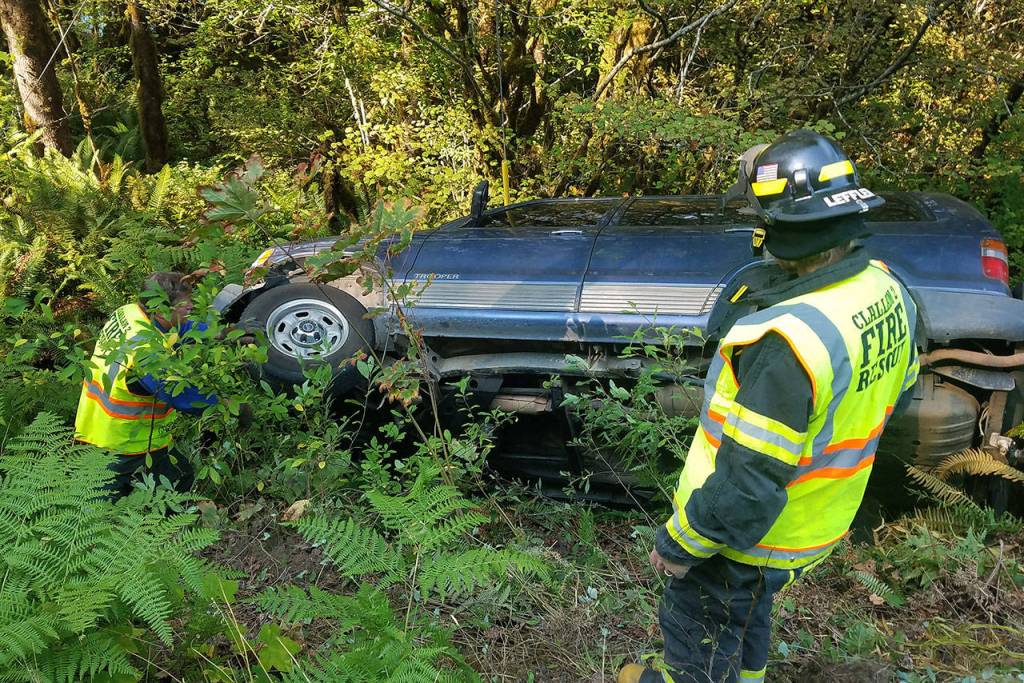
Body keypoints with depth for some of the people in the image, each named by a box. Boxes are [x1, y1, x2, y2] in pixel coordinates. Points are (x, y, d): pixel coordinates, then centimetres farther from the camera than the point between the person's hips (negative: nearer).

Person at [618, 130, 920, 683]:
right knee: (747, 613, 34)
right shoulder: (886, 290, -9)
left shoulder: (789, 339, -38)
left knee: (697, 634, 18)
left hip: (747, 533, -8)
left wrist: (678, 545, -18)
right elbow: (898, 384, 11)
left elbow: (748, 484, -33)